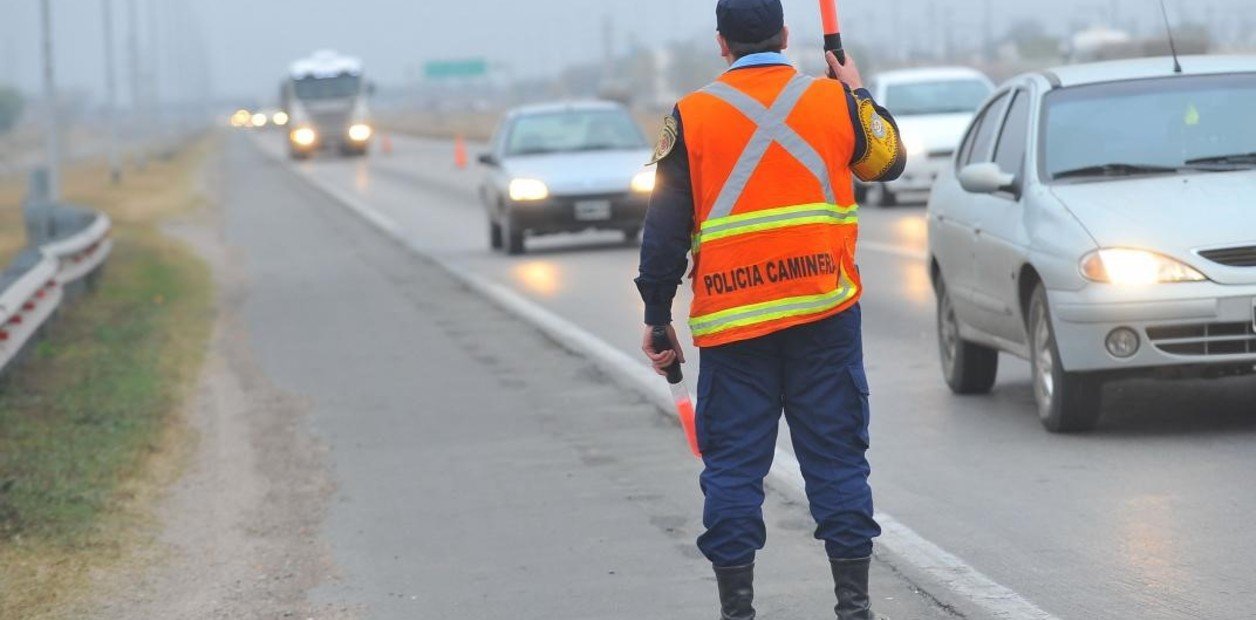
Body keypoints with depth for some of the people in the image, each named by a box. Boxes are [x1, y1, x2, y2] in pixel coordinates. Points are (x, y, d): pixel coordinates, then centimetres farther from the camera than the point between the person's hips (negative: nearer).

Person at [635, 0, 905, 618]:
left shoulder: (691, 117, -1)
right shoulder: (835, 101, 2)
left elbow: (664, 231, -1)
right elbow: (889, 160, 21)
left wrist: (657, 319, 7)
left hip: (731, 323, -1)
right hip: (825, 314, 1)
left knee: (732, 468, 6)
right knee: (837, 460, 8)